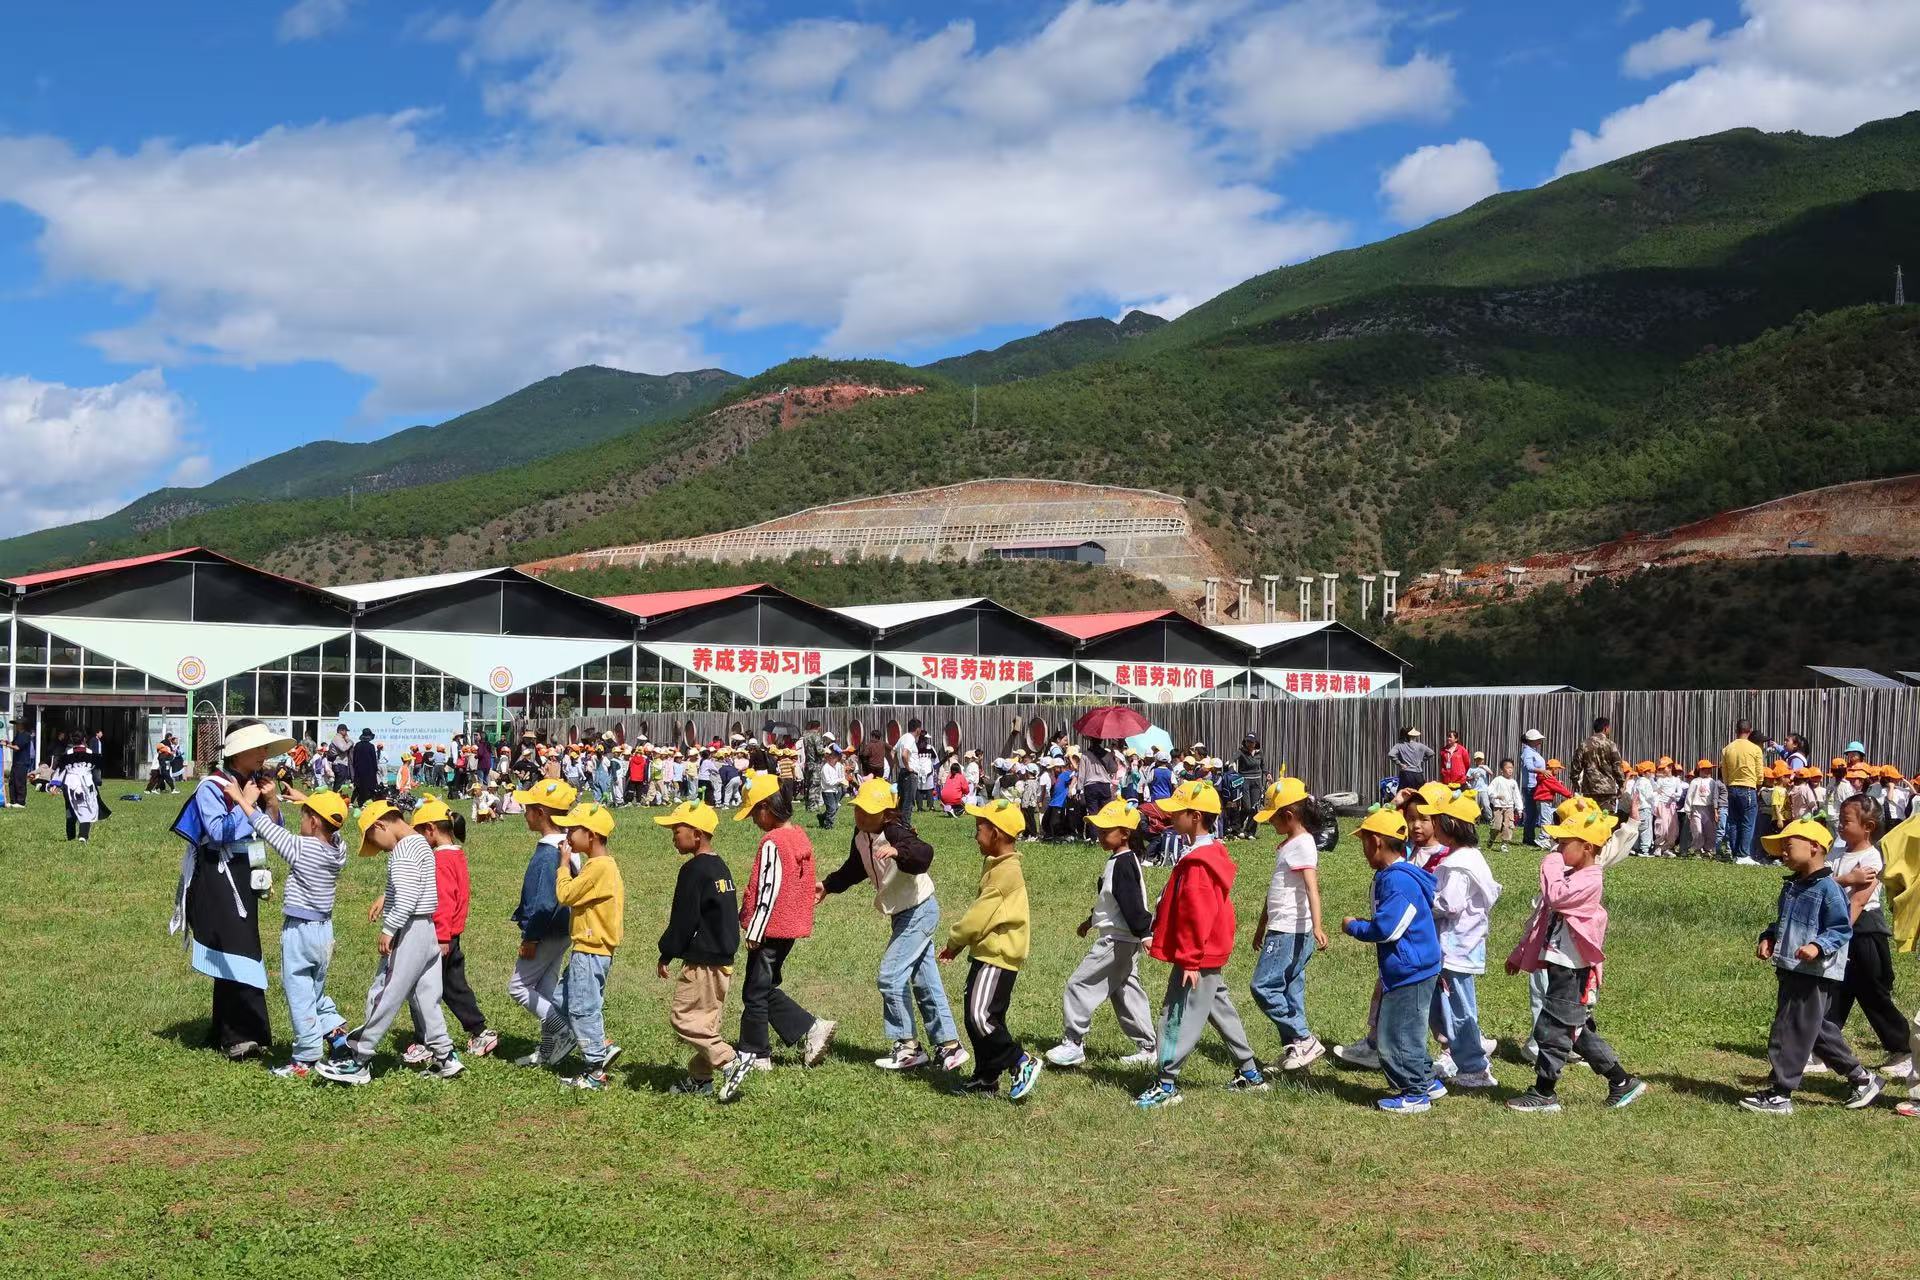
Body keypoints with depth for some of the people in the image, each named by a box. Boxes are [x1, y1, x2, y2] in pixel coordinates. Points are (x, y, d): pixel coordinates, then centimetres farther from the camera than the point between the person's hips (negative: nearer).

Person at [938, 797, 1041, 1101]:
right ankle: (986, 1079, 19)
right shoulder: (997, 866, 14)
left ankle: (1023, 1063, -4)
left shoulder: (1005, 872, -19)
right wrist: (959, 942, 12)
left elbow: (979, 916, -19)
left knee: (980, 1017, -15)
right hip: (986, 954, 10)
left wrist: (954, 941, -6)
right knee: (981, 1019, 12)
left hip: (997, 958, -10)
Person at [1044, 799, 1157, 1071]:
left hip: (1117, 940, -11)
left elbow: (1132, 904, -27)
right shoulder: (1122, 860, 12)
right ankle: (1146, 1047, 20)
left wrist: (1144, 934, -31)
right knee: (1127, 991, 15)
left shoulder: (1123, 864, -19)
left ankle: (1073, 1043, 1)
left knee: (1080, 985, -5)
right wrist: (1091, 920, 34)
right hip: (1122, 940, 11)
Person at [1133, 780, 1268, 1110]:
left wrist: (1189, 961, -22)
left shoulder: (1198, 864, -21)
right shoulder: (1213, 853, 10)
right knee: (1221, 1011, 18)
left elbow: (1197, 917, -24)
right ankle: (1249, 1074, 27)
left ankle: (1166, 1085, 0)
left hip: (1198, 957, -10)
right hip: (1212, 953, 10)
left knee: (1178, 1016, -5)